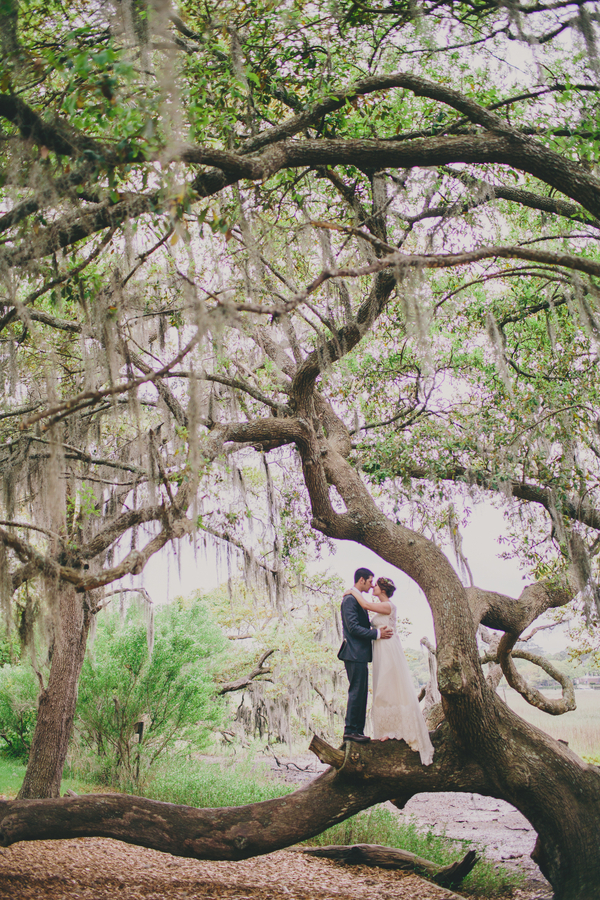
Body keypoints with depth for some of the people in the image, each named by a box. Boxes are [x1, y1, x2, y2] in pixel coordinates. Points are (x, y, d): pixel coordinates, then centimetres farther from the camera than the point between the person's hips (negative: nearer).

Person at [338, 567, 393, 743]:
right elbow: (353, 627, -20)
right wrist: (377, 633, -18)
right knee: (356, 692, -8)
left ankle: (358, 730, 15)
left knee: (361, 693, 11)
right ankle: (350, 730, -3)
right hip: (355, 654, -11)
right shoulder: (350, 599, -13)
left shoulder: (358, 599, 19)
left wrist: (379, 631, 12)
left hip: (361, 654, 11)